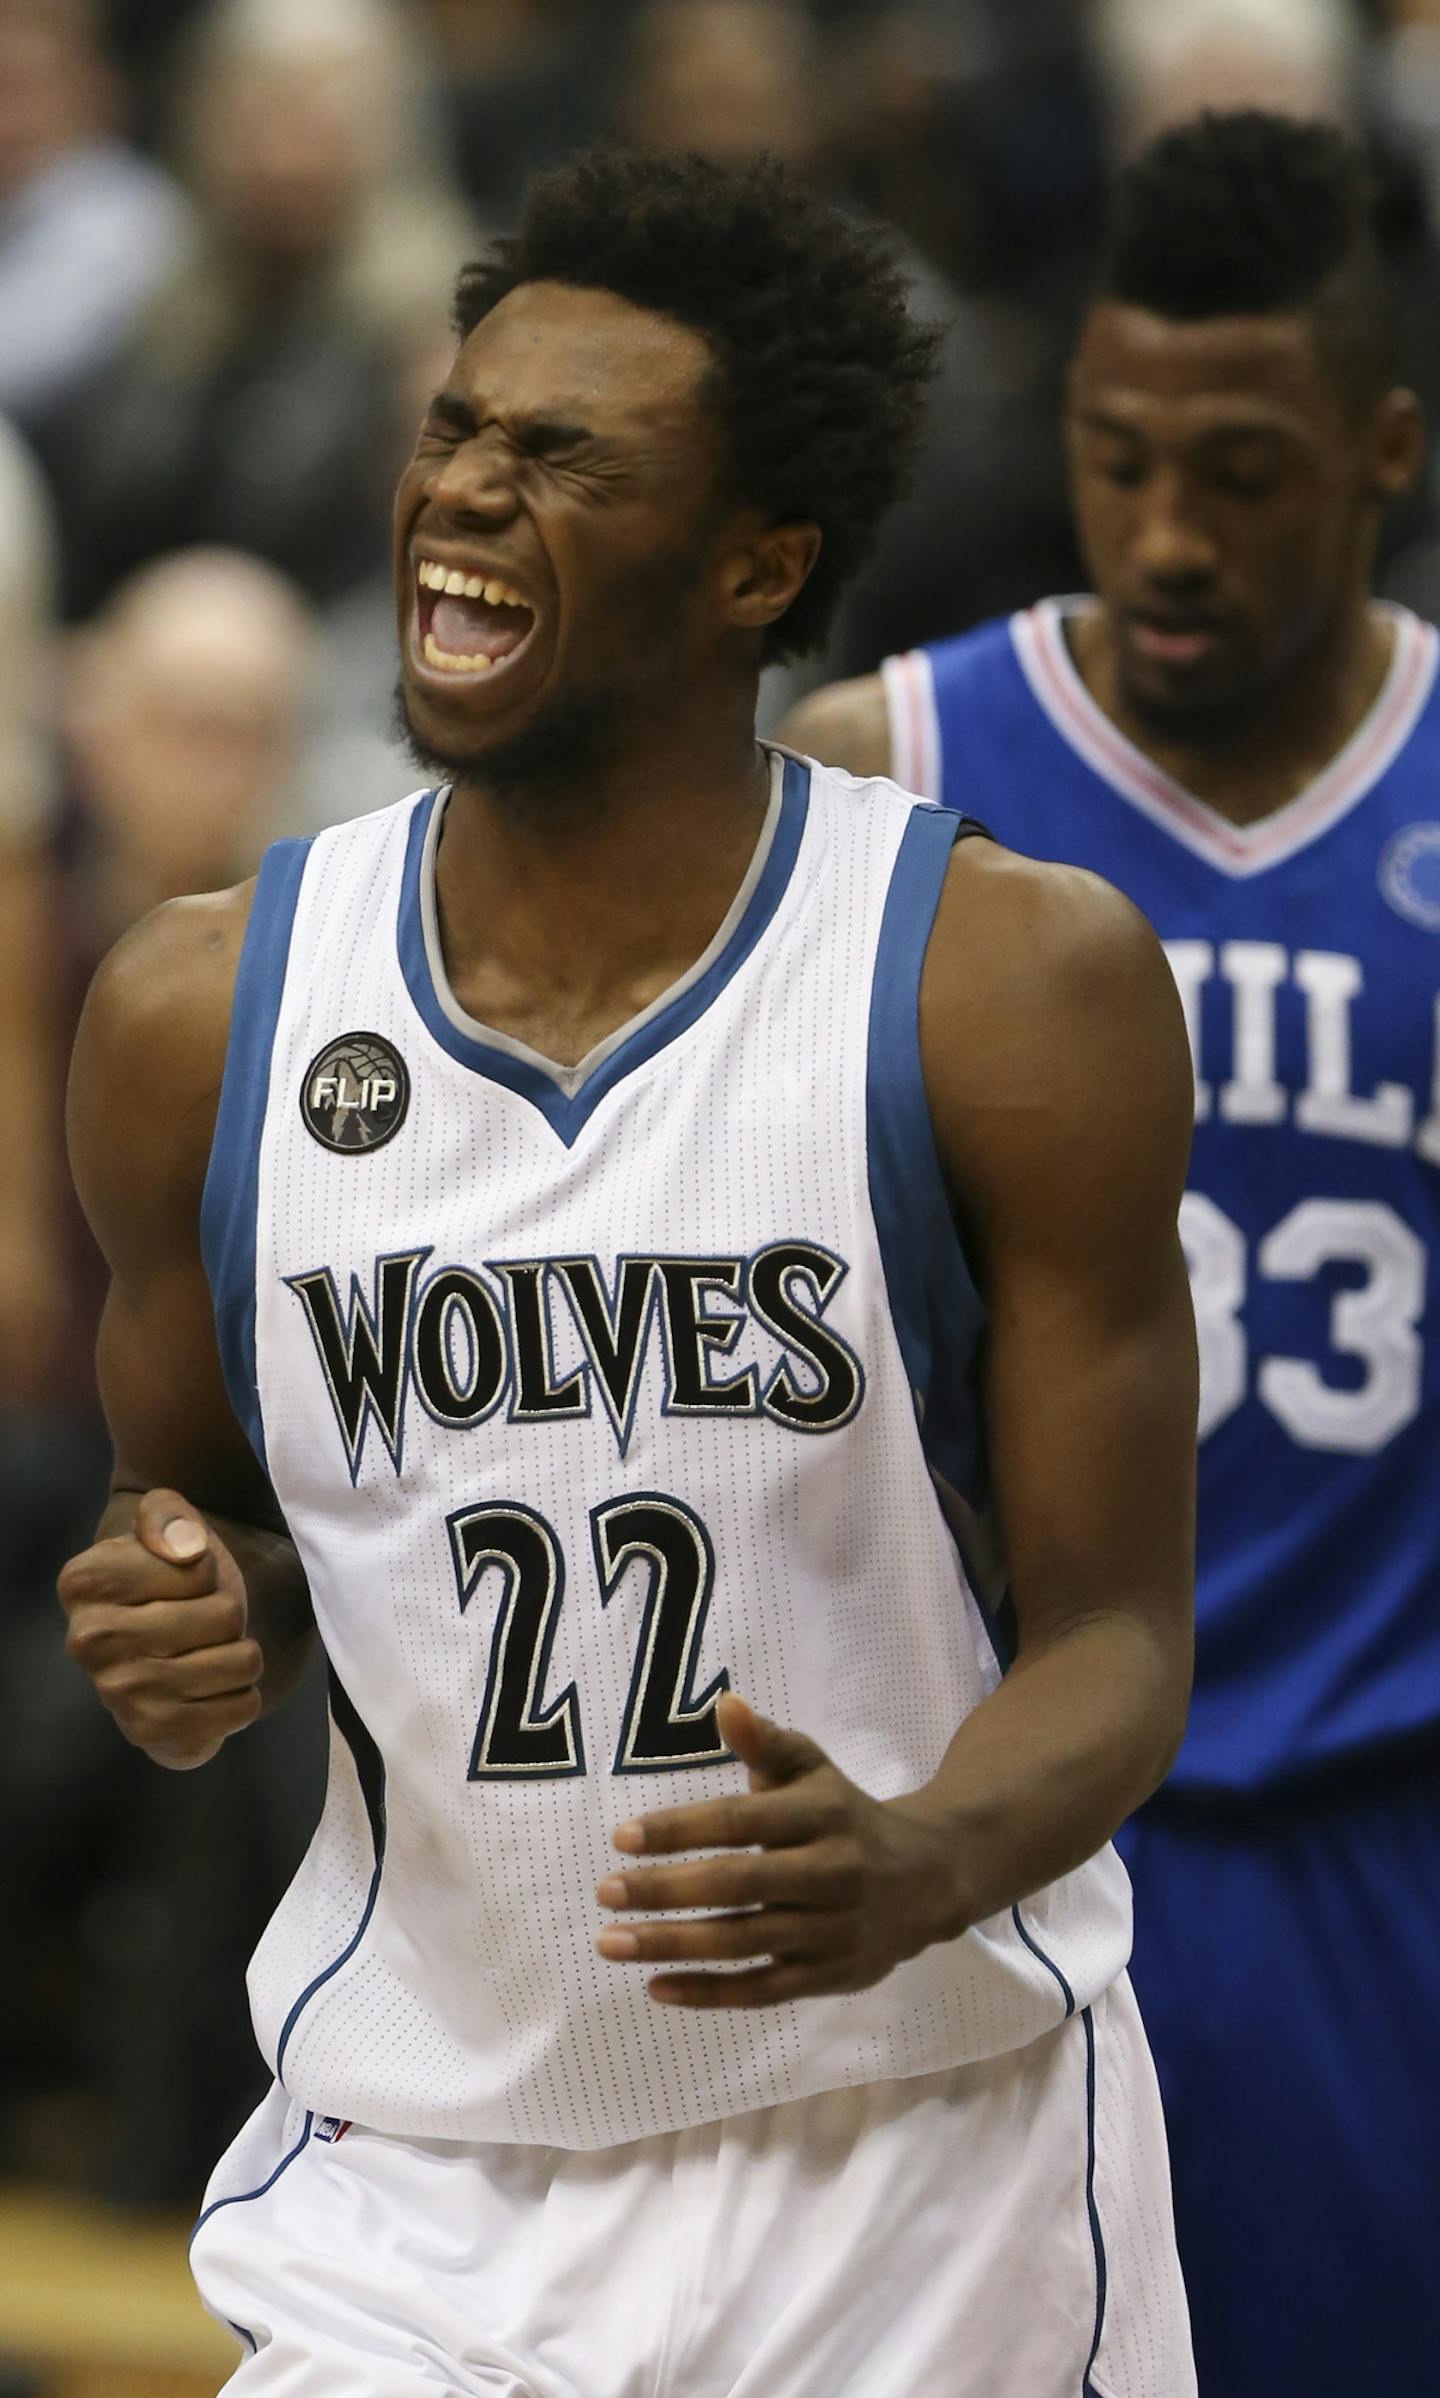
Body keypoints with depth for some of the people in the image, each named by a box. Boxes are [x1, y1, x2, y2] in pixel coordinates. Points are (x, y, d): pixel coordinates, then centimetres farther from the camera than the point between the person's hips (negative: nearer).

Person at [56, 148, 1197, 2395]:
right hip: (417, 2171, 2)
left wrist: (914, 1871, -28)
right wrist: (191, 1620, -11)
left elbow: (1112, 1634, -8)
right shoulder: (200, 1011, -2)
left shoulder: (1016, 985, -11)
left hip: (930, 2151, -2)